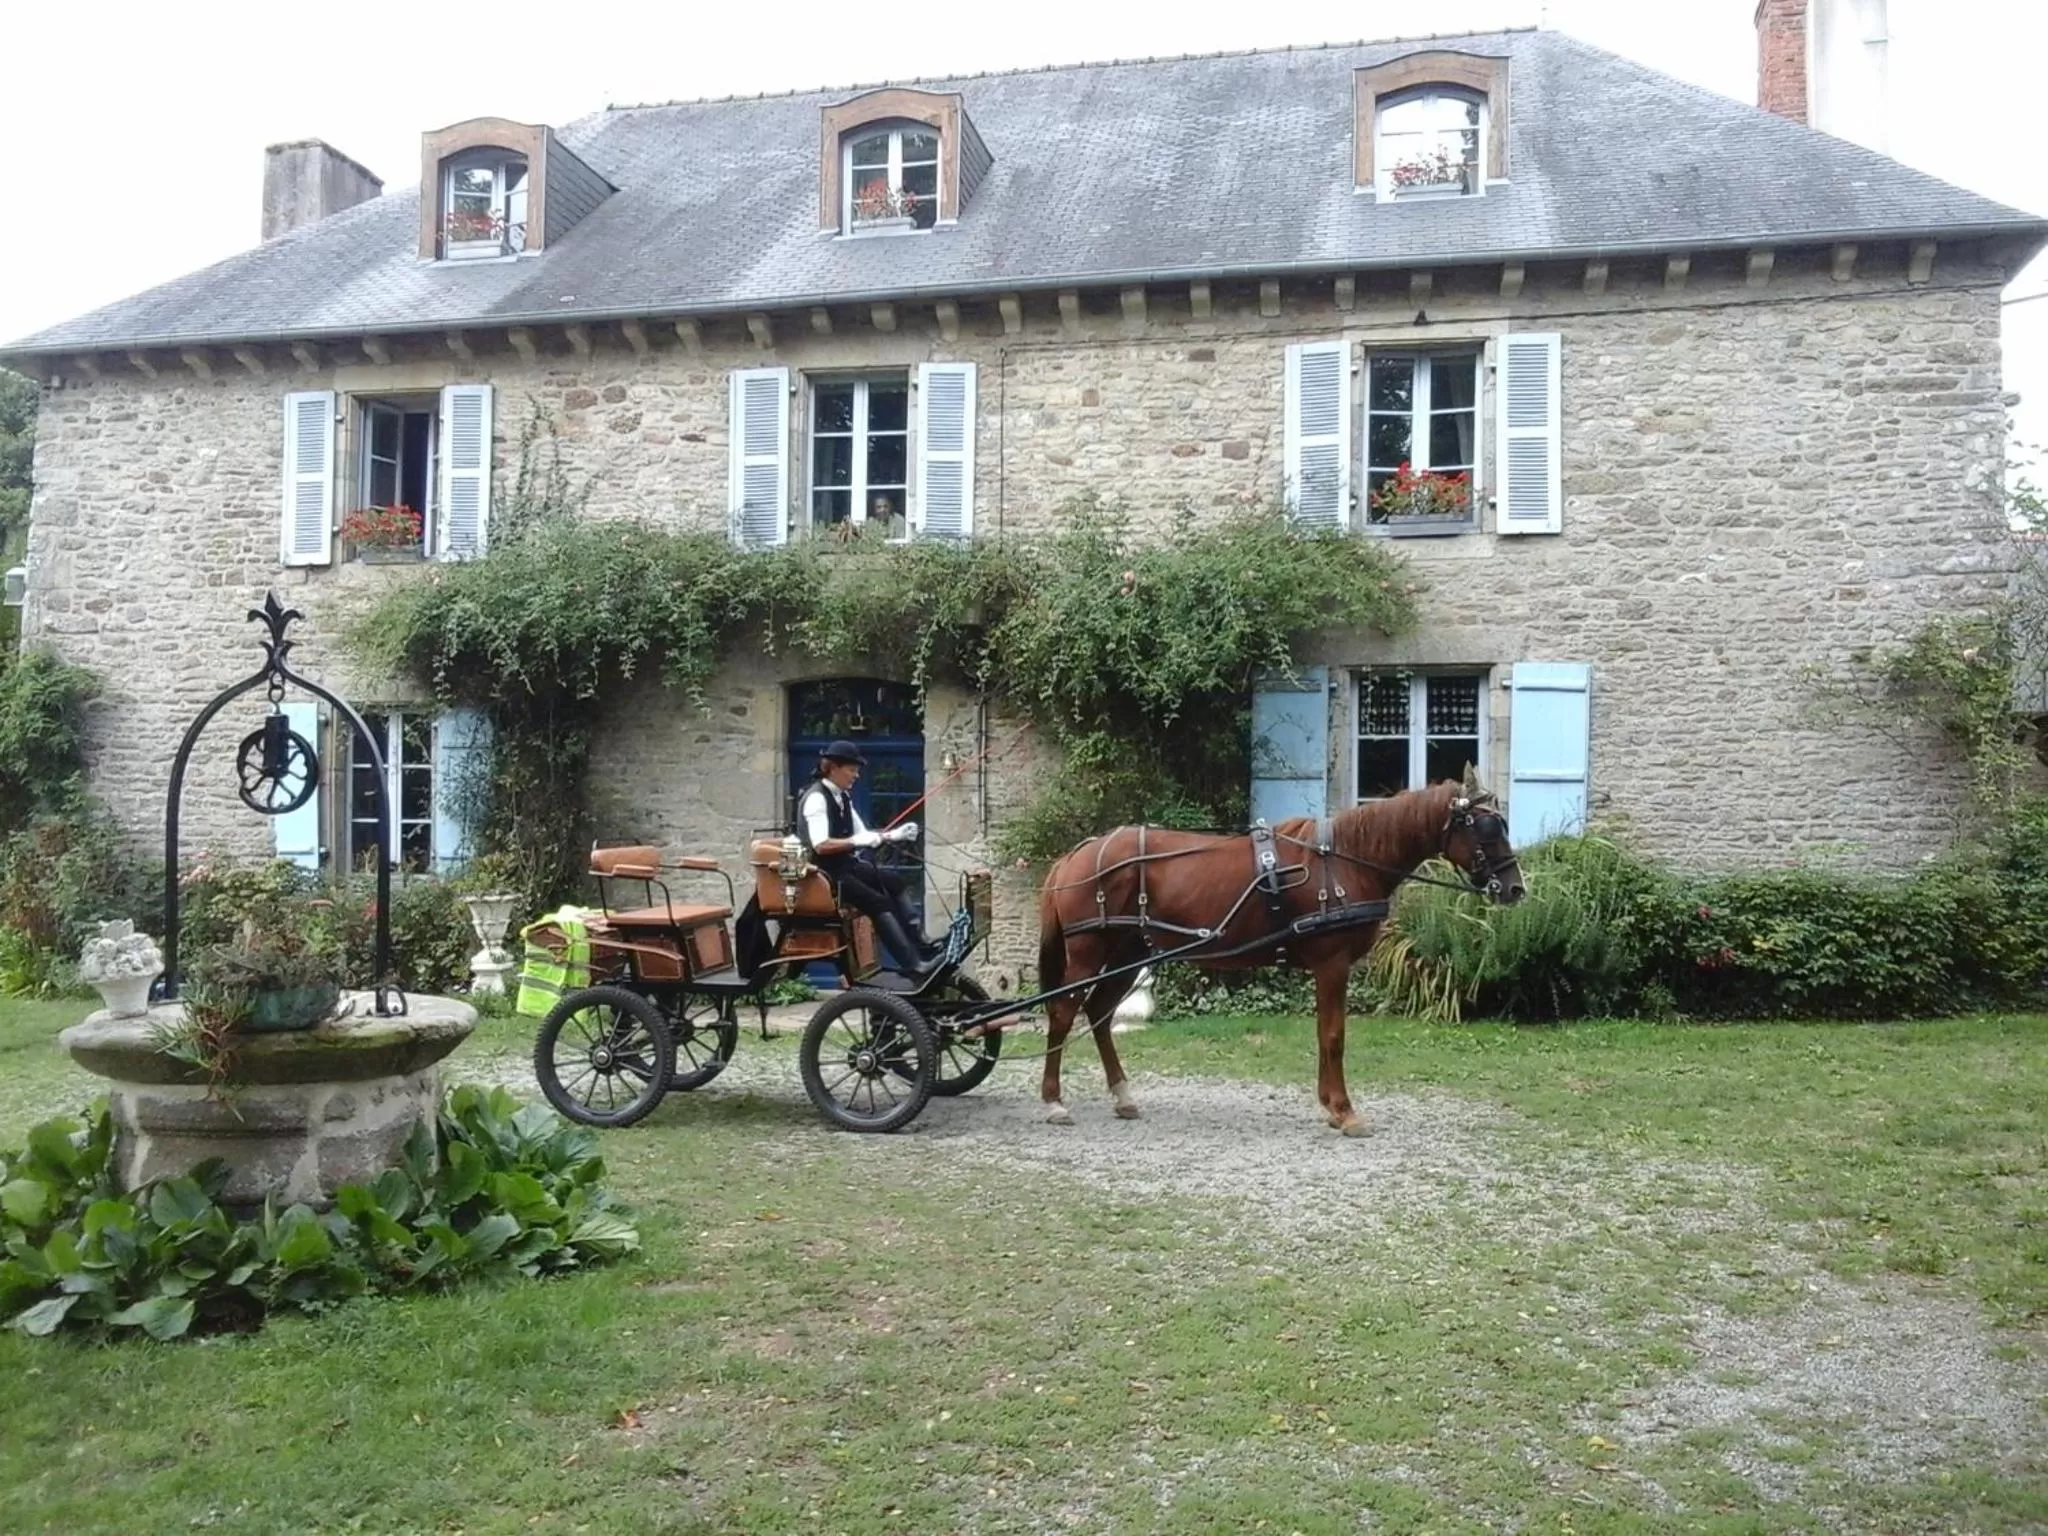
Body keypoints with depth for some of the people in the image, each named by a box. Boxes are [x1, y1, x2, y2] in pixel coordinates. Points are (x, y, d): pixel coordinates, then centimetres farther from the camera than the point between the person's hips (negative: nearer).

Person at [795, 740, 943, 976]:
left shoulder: (842, 797, 11)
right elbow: (820, 846, -26)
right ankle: (914, 964, -24)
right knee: (878, 902, -21)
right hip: (823, 872, -9)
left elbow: (861, 834, 15)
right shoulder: (816, 798, -16)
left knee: (893, 881, -6)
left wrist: (893, 835, 2)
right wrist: (856, 842, -28)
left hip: (845, 866, 9)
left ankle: (920, 944, -10)